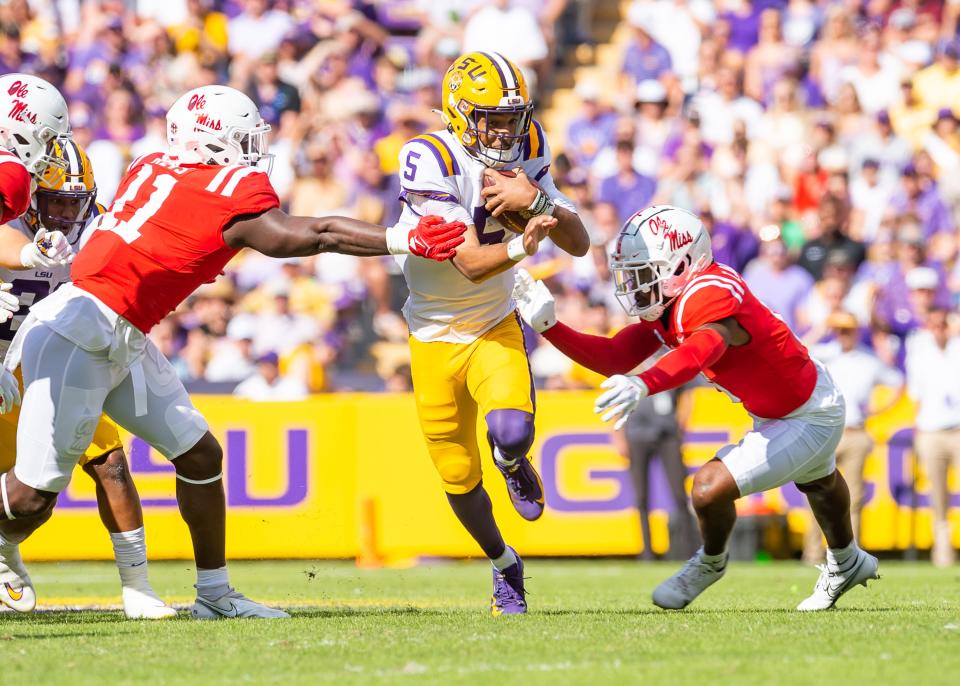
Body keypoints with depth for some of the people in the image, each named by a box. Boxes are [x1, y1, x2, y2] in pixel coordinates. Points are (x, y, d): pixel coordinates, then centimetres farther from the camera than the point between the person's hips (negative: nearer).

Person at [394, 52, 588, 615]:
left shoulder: (525, 155, -8)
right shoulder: (432, 161, -24)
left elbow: (580, 244, -10)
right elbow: (470, 264, -29)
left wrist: (536, 200, -28)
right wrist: (522, 246, -49)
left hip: (496, 329, 2)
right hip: (435, 338, -2)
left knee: (511, 431, -28)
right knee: (460, 478, 8)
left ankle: (514, 463, 11)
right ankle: (504, 565, 38)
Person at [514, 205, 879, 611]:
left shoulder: (710, 297, -36)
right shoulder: (665, 309, -7)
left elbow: (698, 353, -57)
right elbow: (613, 359, -10)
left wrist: (643, 386, -74)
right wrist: (548, 326, -21)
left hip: (809, 418, -11)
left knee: (711, 487, -20)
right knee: (817, 483, 36)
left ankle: (710, 563, 13)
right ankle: (846, 564, 65)